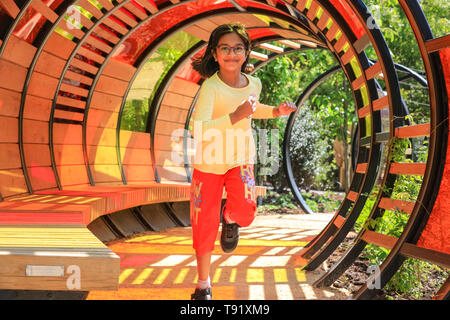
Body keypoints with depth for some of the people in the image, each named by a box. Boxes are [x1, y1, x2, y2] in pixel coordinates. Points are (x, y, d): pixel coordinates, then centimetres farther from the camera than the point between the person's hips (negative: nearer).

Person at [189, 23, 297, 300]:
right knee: (204, 225, 4)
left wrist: (276, 112, 3)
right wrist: (234, 116, -39)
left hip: (241, 160, 3)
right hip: (208, 163, -3)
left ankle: (230, 217, 20)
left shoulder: (254, 84, -5)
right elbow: (199, 130, -32)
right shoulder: (210, 87, -21)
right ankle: (203, 285, 25)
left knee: (245, 211, -20)